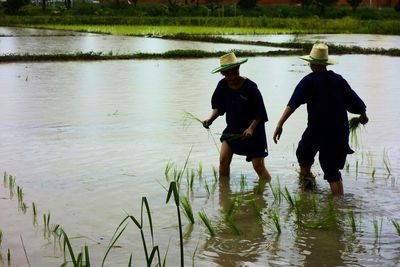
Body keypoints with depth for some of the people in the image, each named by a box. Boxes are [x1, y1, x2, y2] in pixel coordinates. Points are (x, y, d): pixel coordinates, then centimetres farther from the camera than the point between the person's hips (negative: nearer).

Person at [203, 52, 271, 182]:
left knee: (258, 166, -3)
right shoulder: (223, 85, -6)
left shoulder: (250, 87, -19)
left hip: (253, 131, -4)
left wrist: (251, 128, -23)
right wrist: (211, 119, -11)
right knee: (223, 160, -6)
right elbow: (218, 107, 6)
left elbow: (260, 113, -13)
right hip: (232, 128, 5)